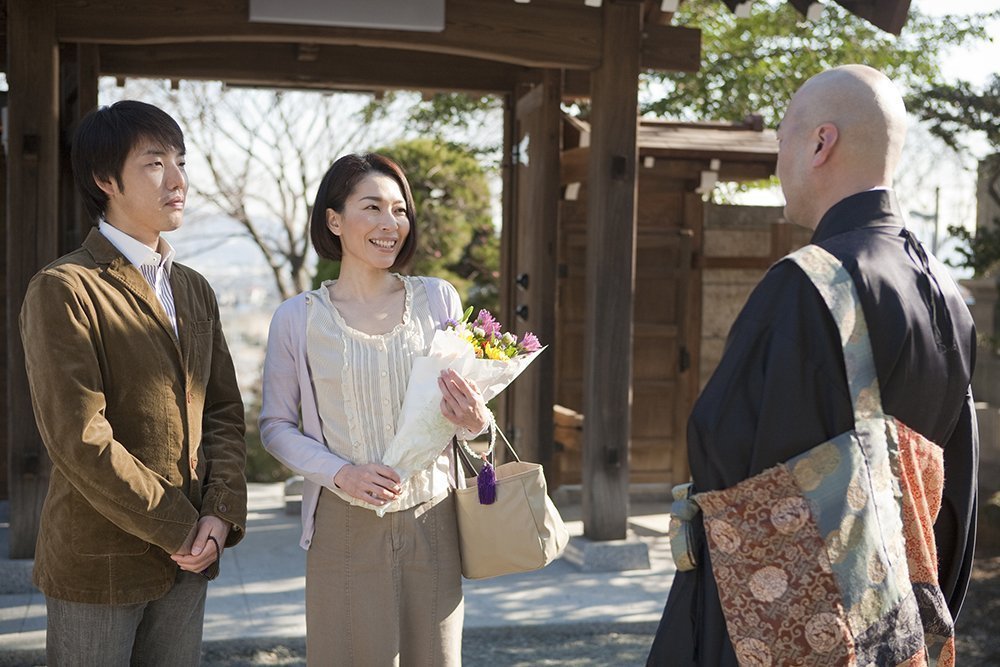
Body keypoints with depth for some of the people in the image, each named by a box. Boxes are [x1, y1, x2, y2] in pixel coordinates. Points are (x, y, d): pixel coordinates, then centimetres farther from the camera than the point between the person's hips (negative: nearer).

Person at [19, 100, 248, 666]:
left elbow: (225, 411, 10)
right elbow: (78, 438, -18)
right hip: (98, 562, -6)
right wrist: (178, 529, -14)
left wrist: (221, 514, -6)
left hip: (187, 558, 6)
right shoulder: (63, 290, -11)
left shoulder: (195, 290, 13)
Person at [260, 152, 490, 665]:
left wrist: (475, 421, -12)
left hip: (431, 521, 2)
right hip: (345, 524, -1)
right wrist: (341, 473, -14)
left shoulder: (438, 299, 2)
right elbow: (276, 426, 2)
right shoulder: (297, 318, -3)